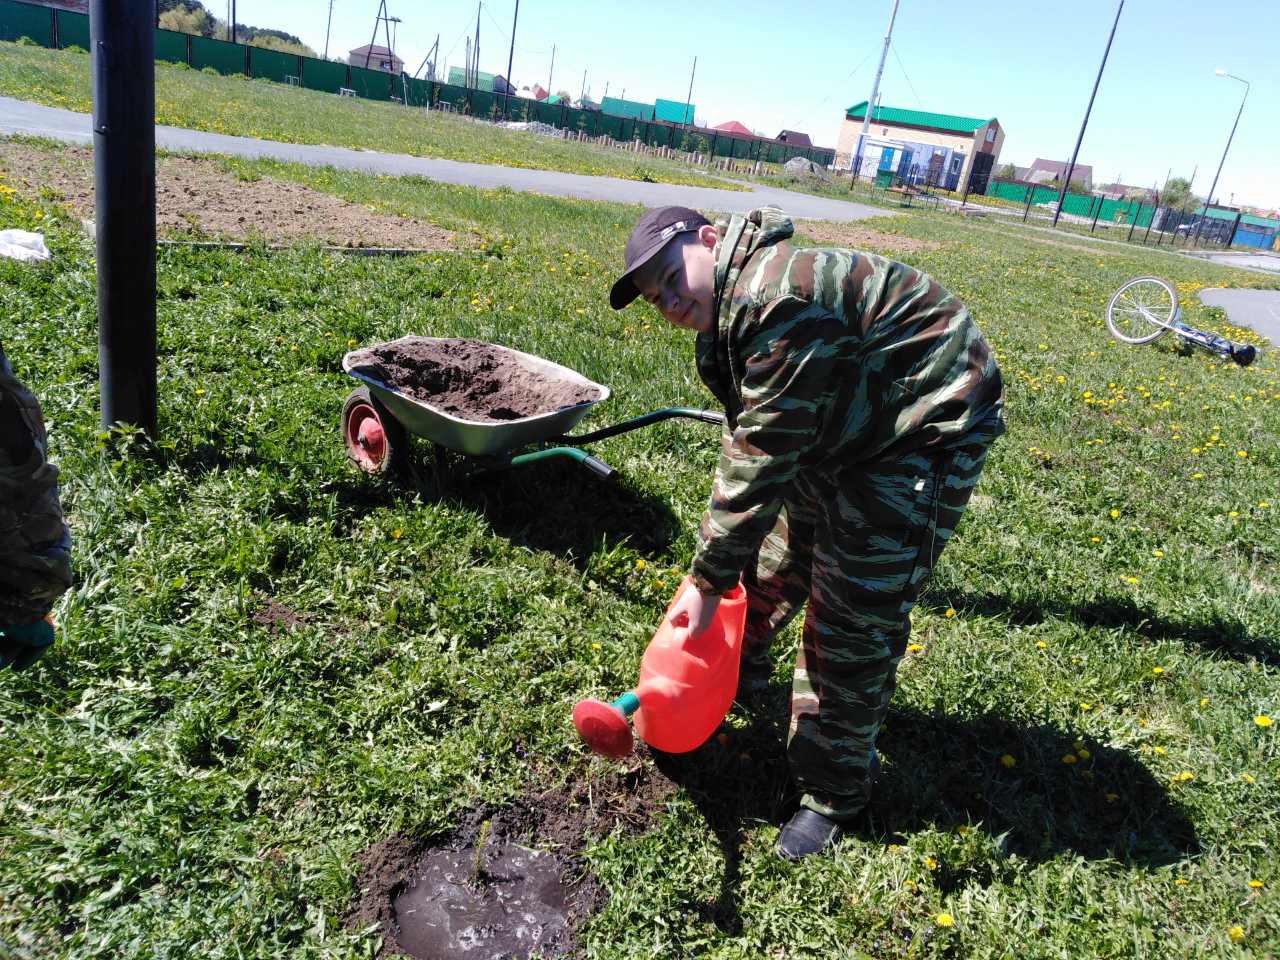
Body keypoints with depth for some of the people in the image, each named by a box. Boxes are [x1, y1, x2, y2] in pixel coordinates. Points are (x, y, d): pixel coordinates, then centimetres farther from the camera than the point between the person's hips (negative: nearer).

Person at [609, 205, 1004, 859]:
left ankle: (833, 792, 12)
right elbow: (747, 440, 6)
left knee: (852, 618, -8)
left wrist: (708, 580, -21)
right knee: (772, 553, 19)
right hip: (843, 432, 10)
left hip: (922, 434, -10)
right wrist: (720, 559, 5)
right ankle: (739, 669, 46)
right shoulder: (730, 310, 2)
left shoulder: (780, 302, -31)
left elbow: (761, 461, -30)